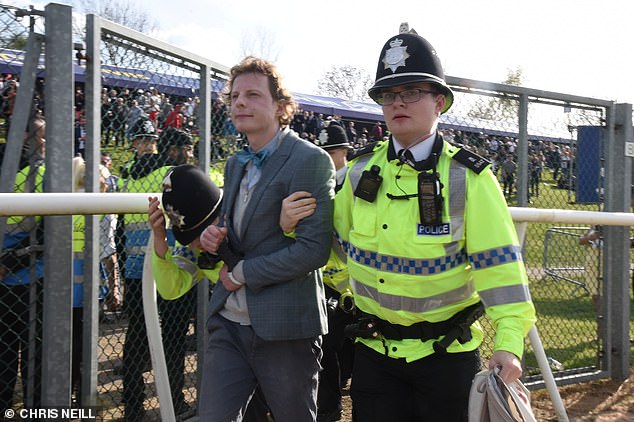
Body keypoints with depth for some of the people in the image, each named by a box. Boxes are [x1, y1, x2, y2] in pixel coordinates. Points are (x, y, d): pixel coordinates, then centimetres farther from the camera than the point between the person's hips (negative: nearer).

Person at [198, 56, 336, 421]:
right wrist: (214, 238, 0)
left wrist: (241, 273, -12)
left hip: (284, 328, -6)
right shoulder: (236, 165, 15)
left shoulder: (311, 161, -11)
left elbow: (314, 249, -18)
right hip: (229, 321, 6)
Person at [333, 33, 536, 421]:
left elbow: (498, 262, -15)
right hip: (374, 349, 3)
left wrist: (509, 341, -21)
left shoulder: (468, 177, -10)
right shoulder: (361, 170, 1)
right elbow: (335, 240, 15)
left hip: (447, 354, -3)